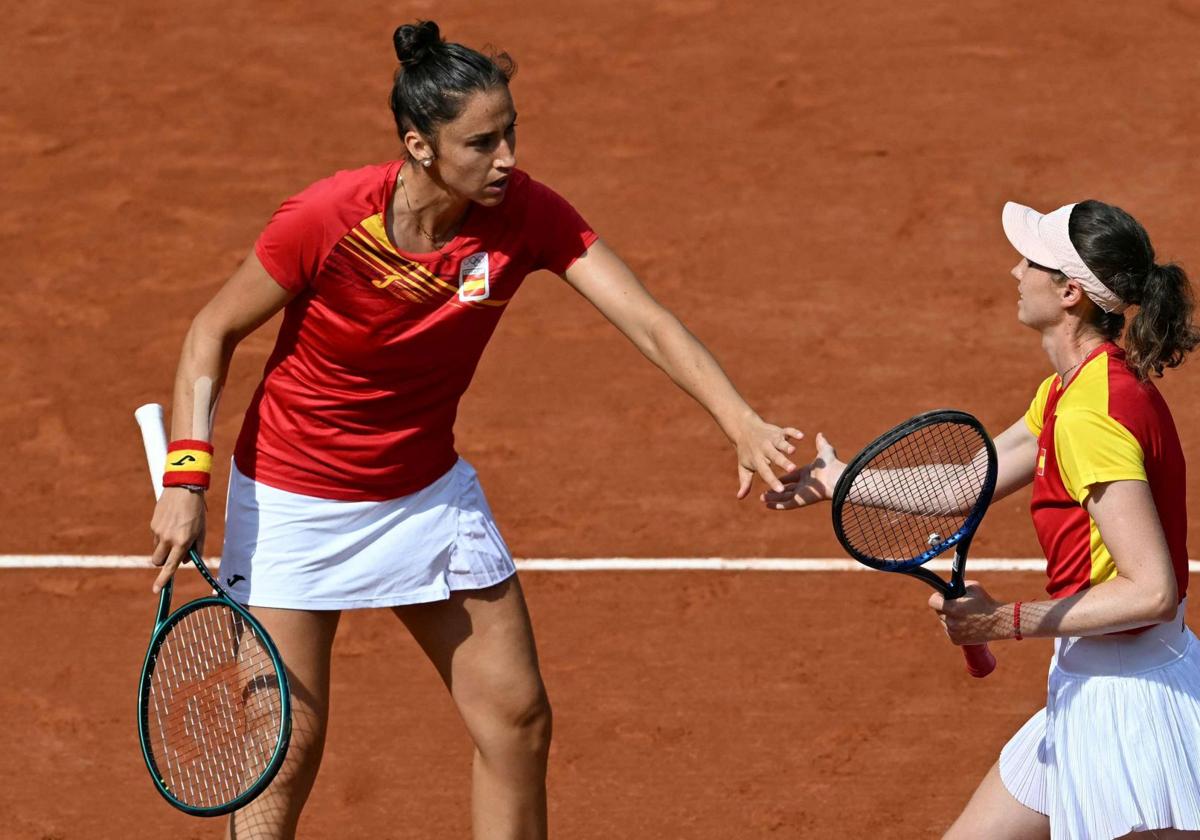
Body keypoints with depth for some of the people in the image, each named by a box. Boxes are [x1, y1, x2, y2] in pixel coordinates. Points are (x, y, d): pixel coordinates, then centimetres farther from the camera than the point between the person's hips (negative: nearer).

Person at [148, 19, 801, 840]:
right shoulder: (328, 219, -27)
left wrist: (744, 423, -40)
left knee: (518, 722, 4)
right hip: (295, 502, -4)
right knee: (288, 753, -5)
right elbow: (215, 332, -12)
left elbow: (648, 320, -25)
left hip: (429, 490, 4)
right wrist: (187, 478, -21)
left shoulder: (525, 212, -18)